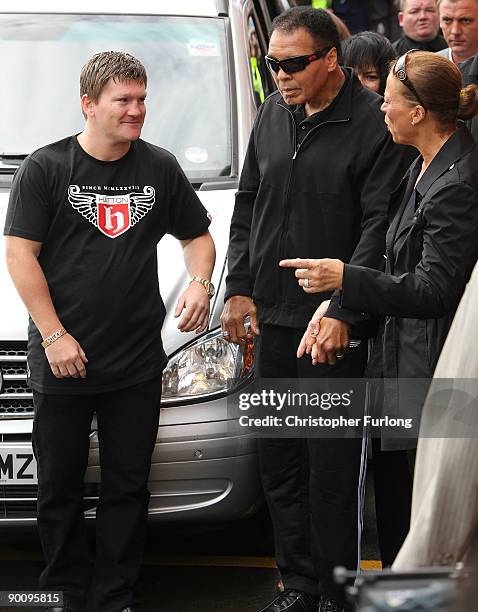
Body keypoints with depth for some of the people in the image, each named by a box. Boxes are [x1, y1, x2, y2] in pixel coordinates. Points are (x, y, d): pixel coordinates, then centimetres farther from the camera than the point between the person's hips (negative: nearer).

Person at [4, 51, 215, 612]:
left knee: (127, 488, 8)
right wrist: (54, 336, -13)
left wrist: (199, 283, -4)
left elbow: (197, 235, 18)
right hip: (60, 362, -2)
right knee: (59, 489, 7)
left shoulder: (160, 168, 6)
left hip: (137, 362, 3)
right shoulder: (46, 168, -4)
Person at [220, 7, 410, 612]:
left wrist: (343, 312, -17)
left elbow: (380, 225, -13)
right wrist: (239, 289, 11)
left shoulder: (374, 123, -10)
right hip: (271, 317, 6)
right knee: (278, 460, 11)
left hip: (335, 327, -6)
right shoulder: (273, 115, 10)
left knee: (331, 467, -2)